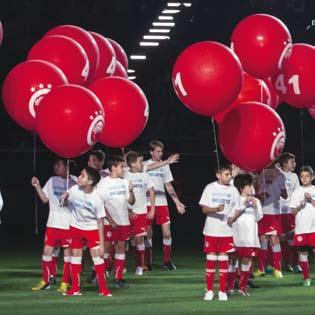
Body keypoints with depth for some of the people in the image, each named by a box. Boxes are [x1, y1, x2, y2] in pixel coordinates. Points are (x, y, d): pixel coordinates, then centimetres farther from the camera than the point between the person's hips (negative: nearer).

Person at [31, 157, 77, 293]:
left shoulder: (74, 181, -3)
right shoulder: (52, 181, 8)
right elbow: (45, 199, 10)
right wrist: (37, 186, -1)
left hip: (69, 224, -3)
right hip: (53, 223, 3)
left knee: (68, 252, 2)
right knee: (47, 250, 4)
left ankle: (65, 283, 11)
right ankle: (45, 280, 16)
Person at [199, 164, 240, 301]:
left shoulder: (233, 190, 5)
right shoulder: (210, 188, -1)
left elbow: (237, 209, 9)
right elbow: (204, 209, -3)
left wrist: (233, 218, -13)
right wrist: (216, 209, -23)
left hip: (226, 230, 1)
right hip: (211, 230, -1)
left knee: (223, 259, 2)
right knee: (210, 259, 1)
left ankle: (222, 291, 8)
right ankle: (209, 290, 9)